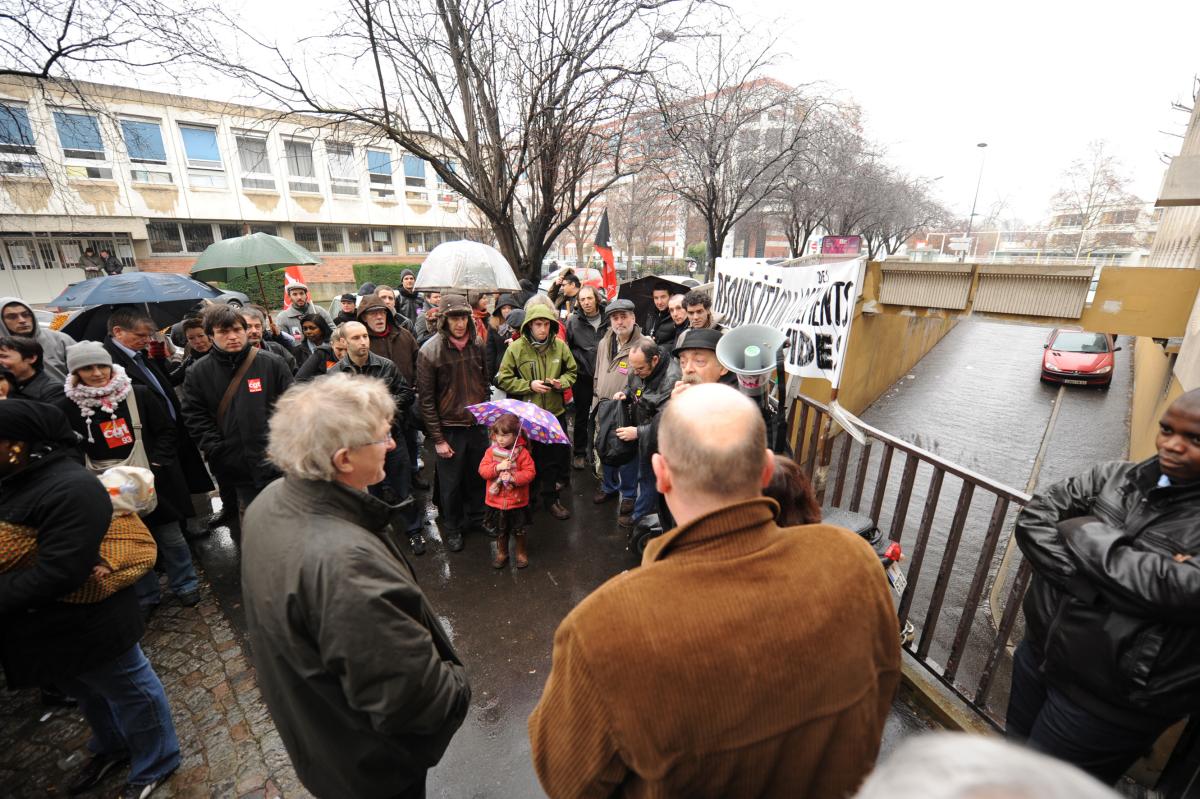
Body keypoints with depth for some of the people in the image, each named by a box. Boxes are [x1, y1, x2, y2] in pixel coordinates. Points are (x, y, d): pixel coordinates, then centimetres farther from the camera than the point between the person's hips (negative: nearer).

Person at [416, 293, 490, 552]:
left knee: (478, 475, 18)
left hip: (477, 424, 4)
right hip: (449, 427, -4)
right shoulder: (430, 351, -13)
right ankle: (451, 528, 32)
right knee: (451, 482, 10)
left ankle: (477, 517, 40)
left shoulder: (477, 344, -1)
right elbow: (426, 398, -10)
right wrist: (438, 439, -11)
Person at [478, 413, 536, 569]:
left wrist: (513, 477, -29)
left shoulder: (522, 452, -15)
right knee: (500, 531, 20)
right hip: (496, 500, 2)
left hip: (517, 501, -2)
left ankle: (521, 553, 39)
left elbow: (530, 472, -17)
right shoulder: (491, 451, -7)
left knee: (519, 531, 17)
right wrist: (498, 467, -27)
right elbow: (482, 470, -12)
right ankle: (501, 553, 41)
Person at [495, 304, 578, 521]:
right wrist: (529, 385, -18)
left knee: (557, 456, 12)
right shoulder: (516, 348, -9)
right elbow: (503, 380, -7)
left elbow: (572, 371, 9)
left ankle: (549, 496, 35)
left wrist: (562, 382, -12)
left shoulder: (560, 345, -2)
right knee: (532, 458, 12)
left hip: (556, 412, 3)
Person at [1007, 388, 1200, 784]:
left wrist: (1084, 533, -18)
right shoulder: (1115, 477, -4)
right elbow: (1032, 517, -10)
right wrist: (1086, 581, -21)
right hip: (1038, 651, 4)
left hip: (1109, 704, -4)